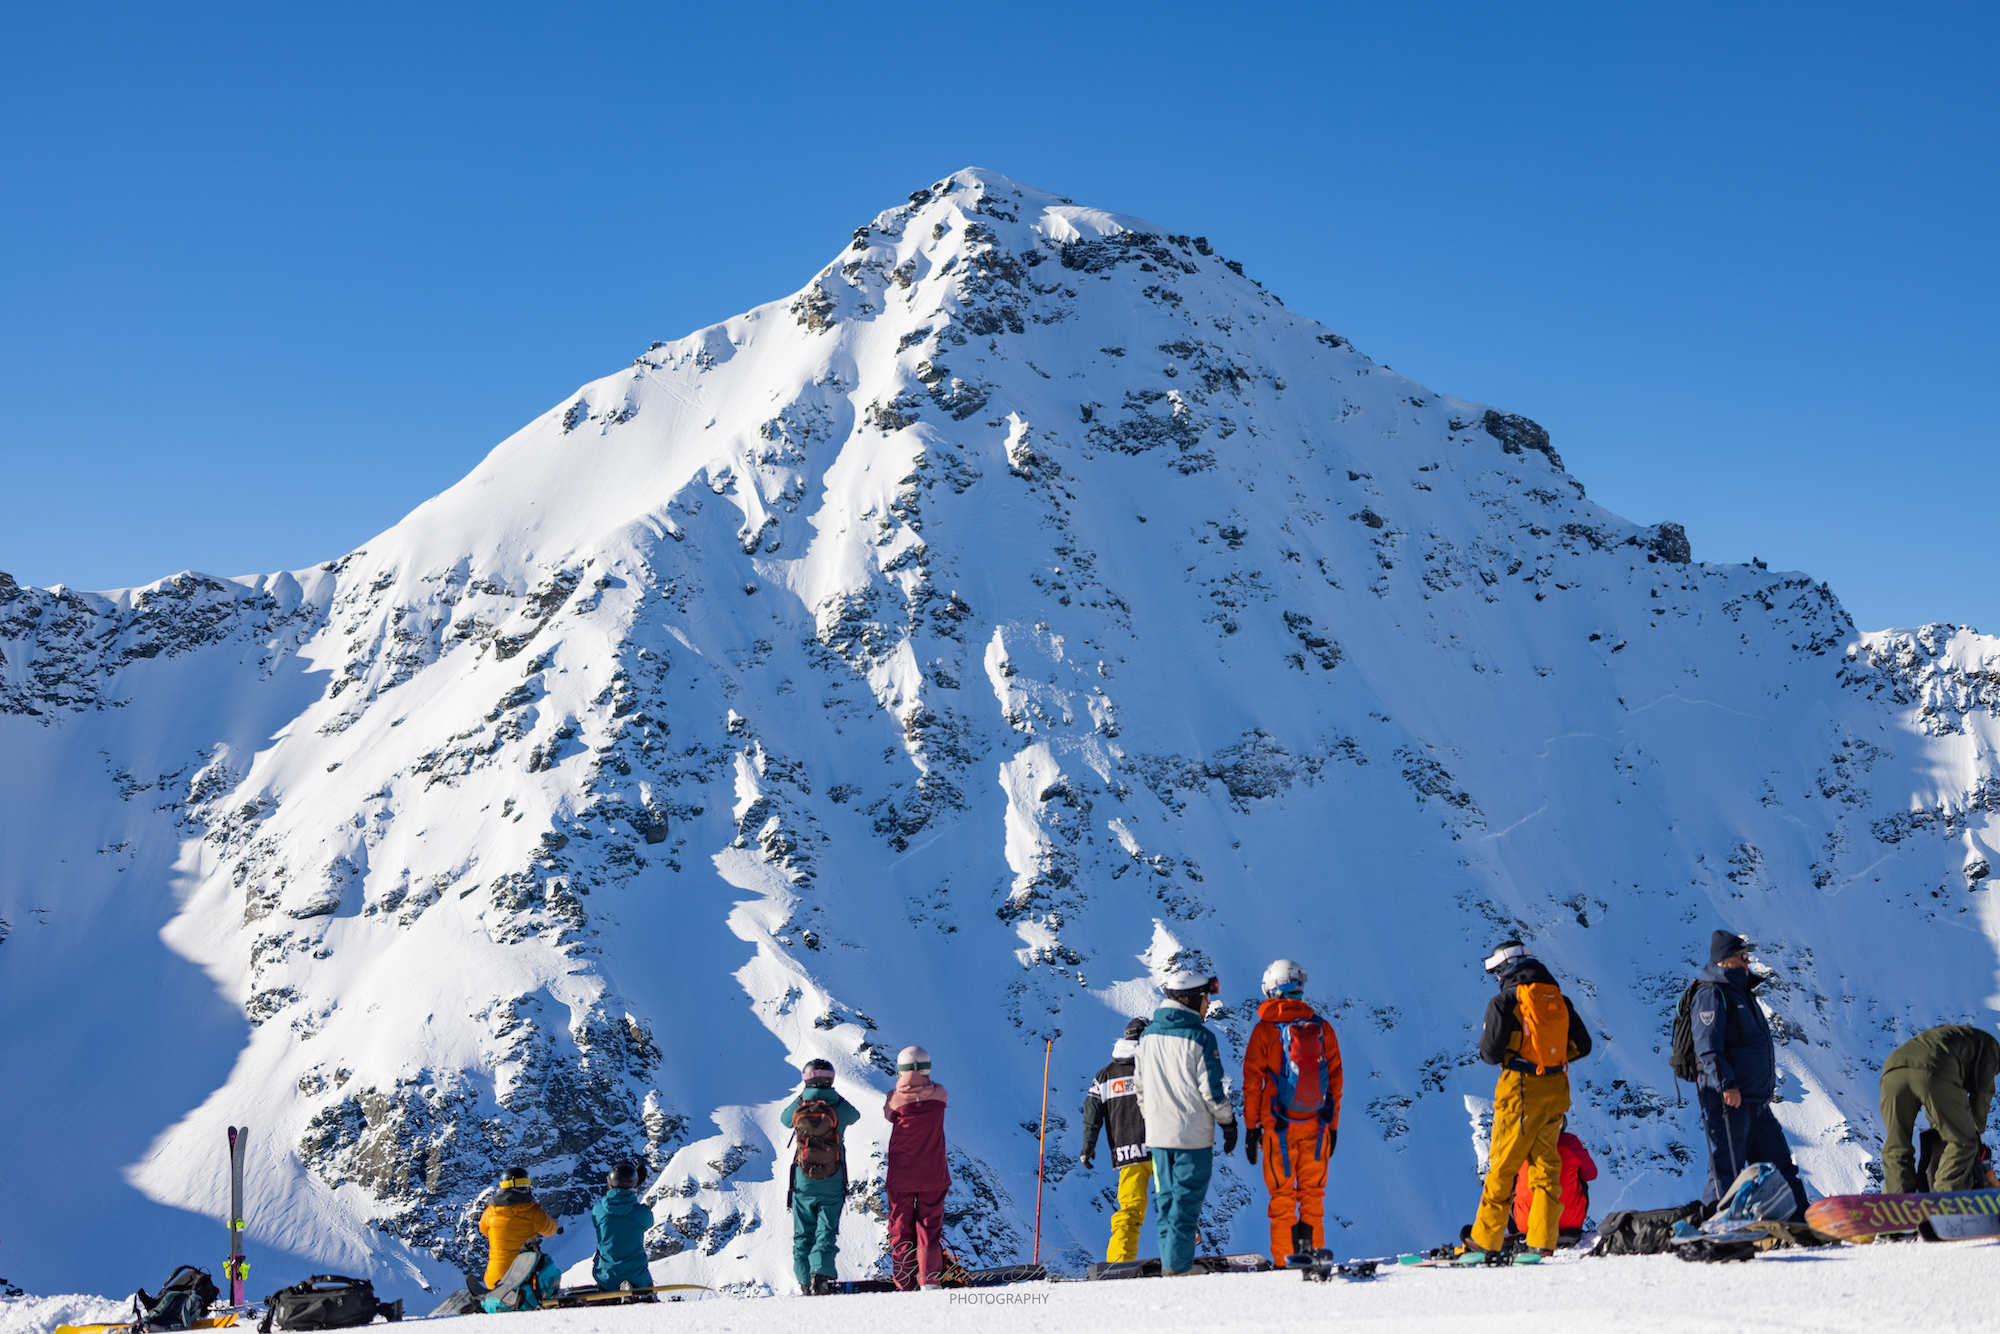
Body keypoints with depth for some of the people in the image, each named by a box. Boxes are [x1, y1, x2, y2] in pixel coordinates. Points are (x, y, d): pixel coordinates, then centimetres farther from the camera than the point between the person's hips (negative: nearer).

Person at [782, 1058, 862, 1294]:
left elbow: (784, 1117, 18)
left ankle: (805, 1280, 11)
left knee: (803, 1233, 12)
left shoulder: (797, 1108, -6)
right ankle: (821, 1270, -18)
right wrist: (834, 1097, 25)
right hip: (832, 1183, -1)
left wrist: (802, 1096, 24)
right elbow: (855, 1115, 15)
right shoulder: (839, 1108, -9)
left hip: (803, 1181, 1)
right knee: (827, 1230, 3)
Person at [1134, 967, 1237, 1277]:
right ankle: (1177, 1266, -5)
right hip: (1193, 1135, -5)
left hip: (1157, 1134, 6)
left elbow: (1139, 1085, 12)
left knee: (1166, 1199, 14)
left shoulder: (1148, 1035, 6)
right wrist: (1229, 1124, 1)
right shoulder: (1200, 1037, -13)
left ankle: (1169, 1261, 15)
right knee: (1187, 1200, -2)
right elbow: (1212, 1089, -11)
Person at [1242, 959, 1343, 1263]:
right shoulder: (1322, 1027, 3)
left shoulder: (1265, 1029, -5)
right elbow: (1335, 1079, 7)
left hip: (1279, 1125, -2)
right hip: (1316, 1124, 2)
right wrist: (1333, 1126, 15)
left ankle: (1284, 1259, 3)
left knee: (1282, 1195, 4)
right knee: (1312, 1193, 9)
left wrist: (1251, 1127, 3)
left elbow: (1252, 1081, -4)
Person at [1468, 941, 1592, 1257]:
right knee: (1545, 1166, 9)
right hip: (1555, 1090, 5)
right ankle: (1542, 1243, 1)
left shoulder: (1504, 1002, -8)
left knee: (1502, 1168, 3)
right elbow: (1582, 1045, 12)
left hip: (1520, 1091, -5)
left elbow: (1490, 1053, -11)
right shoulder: (1559, 1000, 9)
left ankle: (1485, 1241, 8)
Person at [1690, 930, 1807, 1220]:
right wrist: (1726, 1084, -26)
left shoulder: (1742, 993, 20)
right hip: (1729, 1100, -10)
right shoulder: (1711, 995, -11)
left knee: (1779, 1163, 11)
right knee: (1727, 1167, -7)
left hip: (1757, 1102, 10)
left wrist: (1767, 1087, 27)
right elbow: (1708, 1047, -19)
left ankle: (1799, 1220, 15)